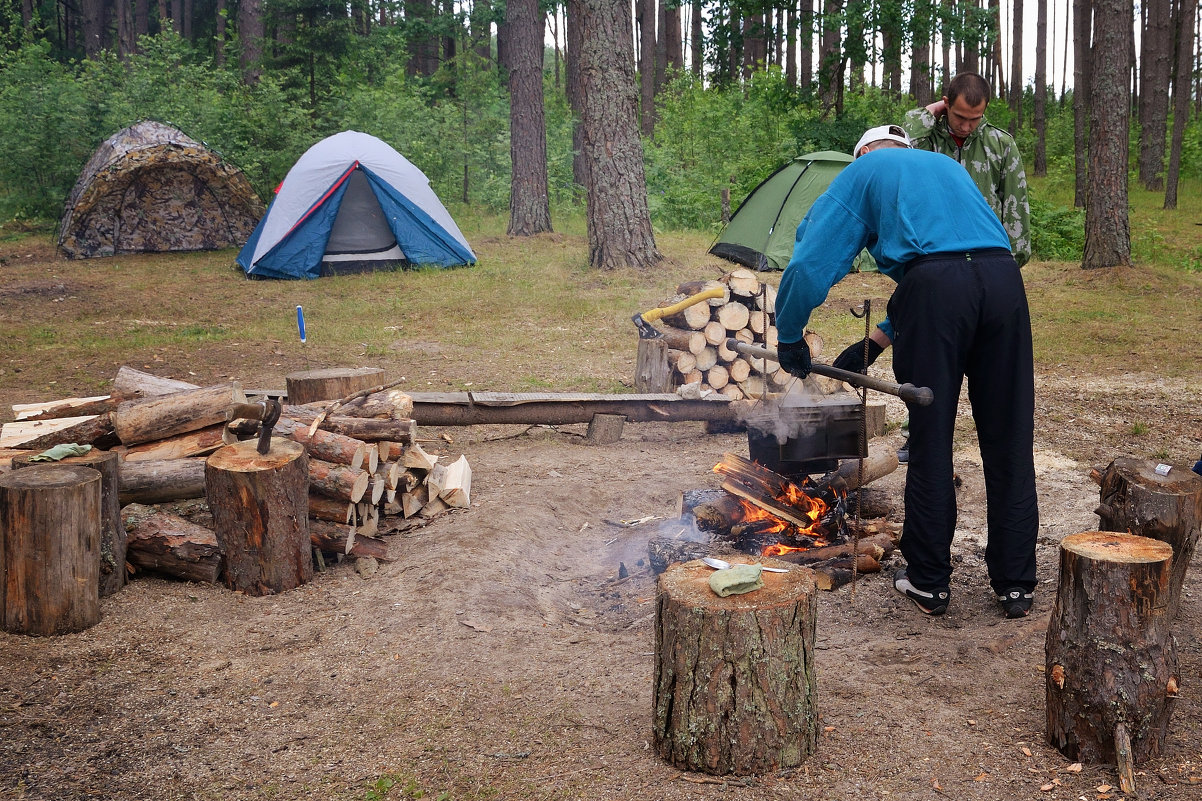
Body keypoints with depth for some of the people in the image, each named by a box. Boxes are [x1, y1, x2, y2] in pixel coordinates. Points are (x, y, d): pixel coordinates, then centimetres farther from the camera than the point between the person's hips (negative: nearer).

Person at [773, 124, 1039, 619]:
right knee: (1010, 442, 9)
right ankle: (1016, 584, 17)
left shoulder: (863, 170, 22)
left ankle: (928, 582, 17)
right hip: (1004, 277, 5)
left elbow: (811, 261, 13)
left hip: (934, 284, -4)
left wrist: (790, 336, 24)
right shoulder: (947, 166, 36)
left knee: (930, 441, 6)